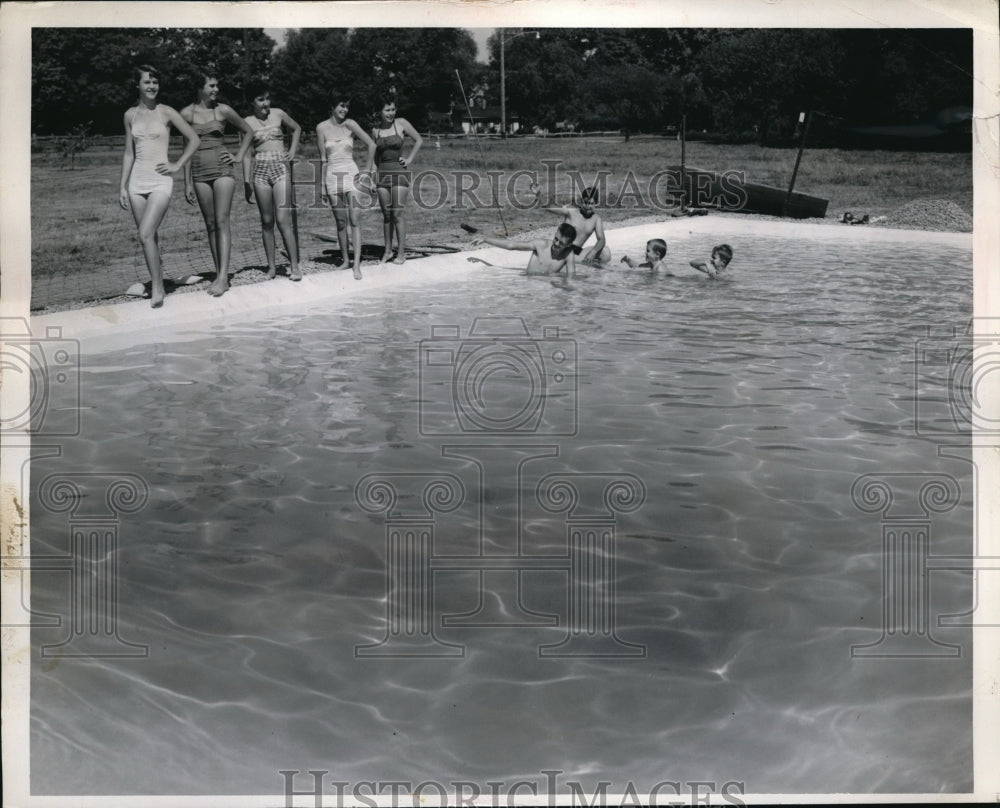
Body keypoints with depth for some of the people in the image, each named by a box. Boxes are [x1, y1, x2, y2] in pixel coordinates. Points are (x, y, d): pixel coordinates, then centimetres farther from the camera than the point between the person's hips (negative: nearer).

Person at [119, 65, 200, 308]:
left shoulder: (166, 113, -2)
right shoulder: (130, 115, 9)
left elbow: (193, 139, 4)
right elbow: (128, 153, 13)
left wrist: (177, 165, -1)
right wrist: (123, 186, 9)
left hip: (160, 181, -4)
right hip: (137, 181, 4)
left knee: (146, 235, -16)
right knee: (148, 236, 7)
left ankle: (158, 288, -8)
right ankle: (156, 283, 17)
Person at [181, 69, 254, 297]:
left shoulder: (223, 110, 2)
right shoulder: (187, 113, 4)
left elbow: (248, 131, 16)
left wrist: (239, 157, 6)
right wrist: (187, 183, 5)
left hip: (222, 170, -2)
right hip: (199, 173, 2)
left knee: (222, 221, -11)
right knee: (210, 224, 5)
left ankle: (223, 276, -18)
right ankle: (218, 274, 9)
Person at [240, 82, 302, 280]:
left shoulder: (278, 114, 5)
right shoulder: (247, 122, 4)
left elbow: (296, 129, 23)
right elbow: (246, 153, 3)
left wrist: (293, 150, 9)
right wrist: (246, 181, -4)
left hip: (280, 168, -1)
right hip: (260, 170, 1)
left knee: (283, 220, -11)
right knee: (267, 221, 4)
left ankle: (294, 266, -11)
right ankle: (271, 266, 8)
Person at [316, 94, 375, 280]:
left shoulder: (350, 125, 0)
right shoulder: (322, 128, 2)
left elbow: (371, 145, -1)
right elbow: (323, 159, 4)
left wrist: (367, 171, -2)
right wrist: (322, 184, 1)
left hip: (351, 174, -2)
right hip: (332, 175, 2)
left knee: (354, 220, -11)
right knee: (341, 222, 7)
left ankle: (357, 264, -15)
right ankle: (345, 260, 17)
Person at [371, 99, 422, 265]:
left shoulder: (401, 123, -2)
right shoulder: (375, 131, 7)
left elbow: (419, 140, 6)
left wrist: (409, 159, -2)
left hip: (400, 172, -3)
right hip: (382, 173, 3)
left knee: (397, 214, -7)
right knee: (386, 215, 6)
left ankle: (401, 252, -1)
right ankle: (388, 250, 15)